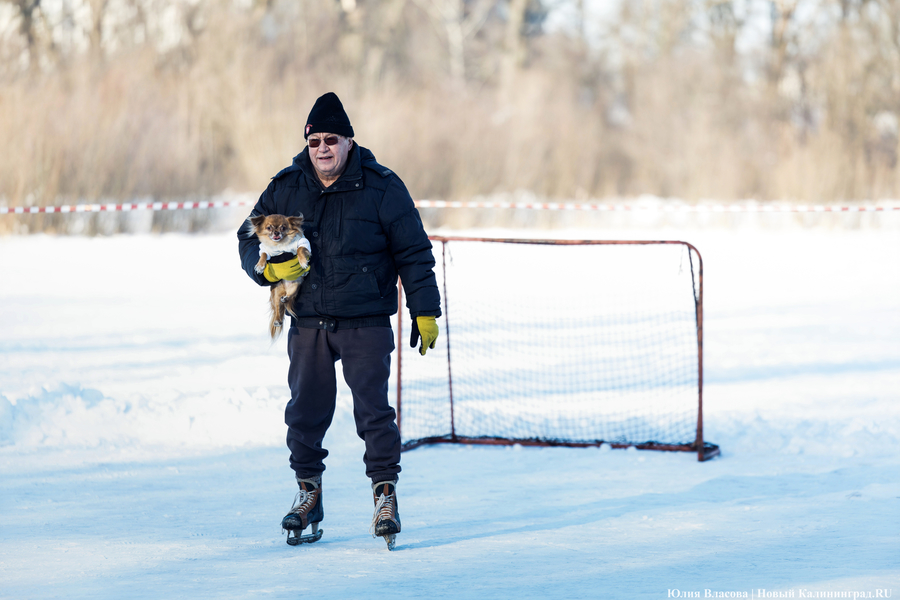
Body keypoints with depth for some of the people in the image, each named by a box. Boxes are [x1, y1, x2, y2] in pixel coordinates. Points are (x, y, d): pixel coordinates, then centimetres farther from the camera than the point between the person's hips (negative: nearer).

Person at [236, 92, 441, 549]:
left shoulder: (381, 188, -4)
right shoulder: (285, 189, 4)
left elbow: (413, 253, -1)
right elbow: (248, 239, 12)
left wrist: (424, 312, -3)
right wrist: (271, 267, -9)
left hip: (366, 325, -3)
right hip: (308, 325, 3)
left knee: (373, 410, -9)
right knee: (304, 411, 6)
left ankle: (385, 493, 1)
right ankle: (307, 491, 22)